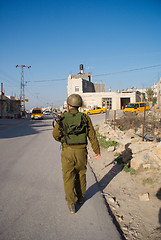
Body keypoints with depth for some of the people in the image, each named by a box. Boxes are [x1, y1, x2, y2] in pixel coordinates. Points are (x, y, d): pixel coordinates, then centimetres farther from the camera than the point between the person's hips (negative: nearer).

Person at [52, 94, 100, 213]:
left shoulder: (62, 118, -5)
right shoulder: (85, 118, -3)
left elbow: (56, 135, 4)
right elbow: (92, 136, -2)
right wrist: (97, 151, 8)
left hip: (67, 151, -2)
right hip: (81, 151, 2)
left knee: (68, 177, 8)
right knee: (81, 174, 21)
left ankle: (71, 204, 6)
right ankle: (81, 197, 36)